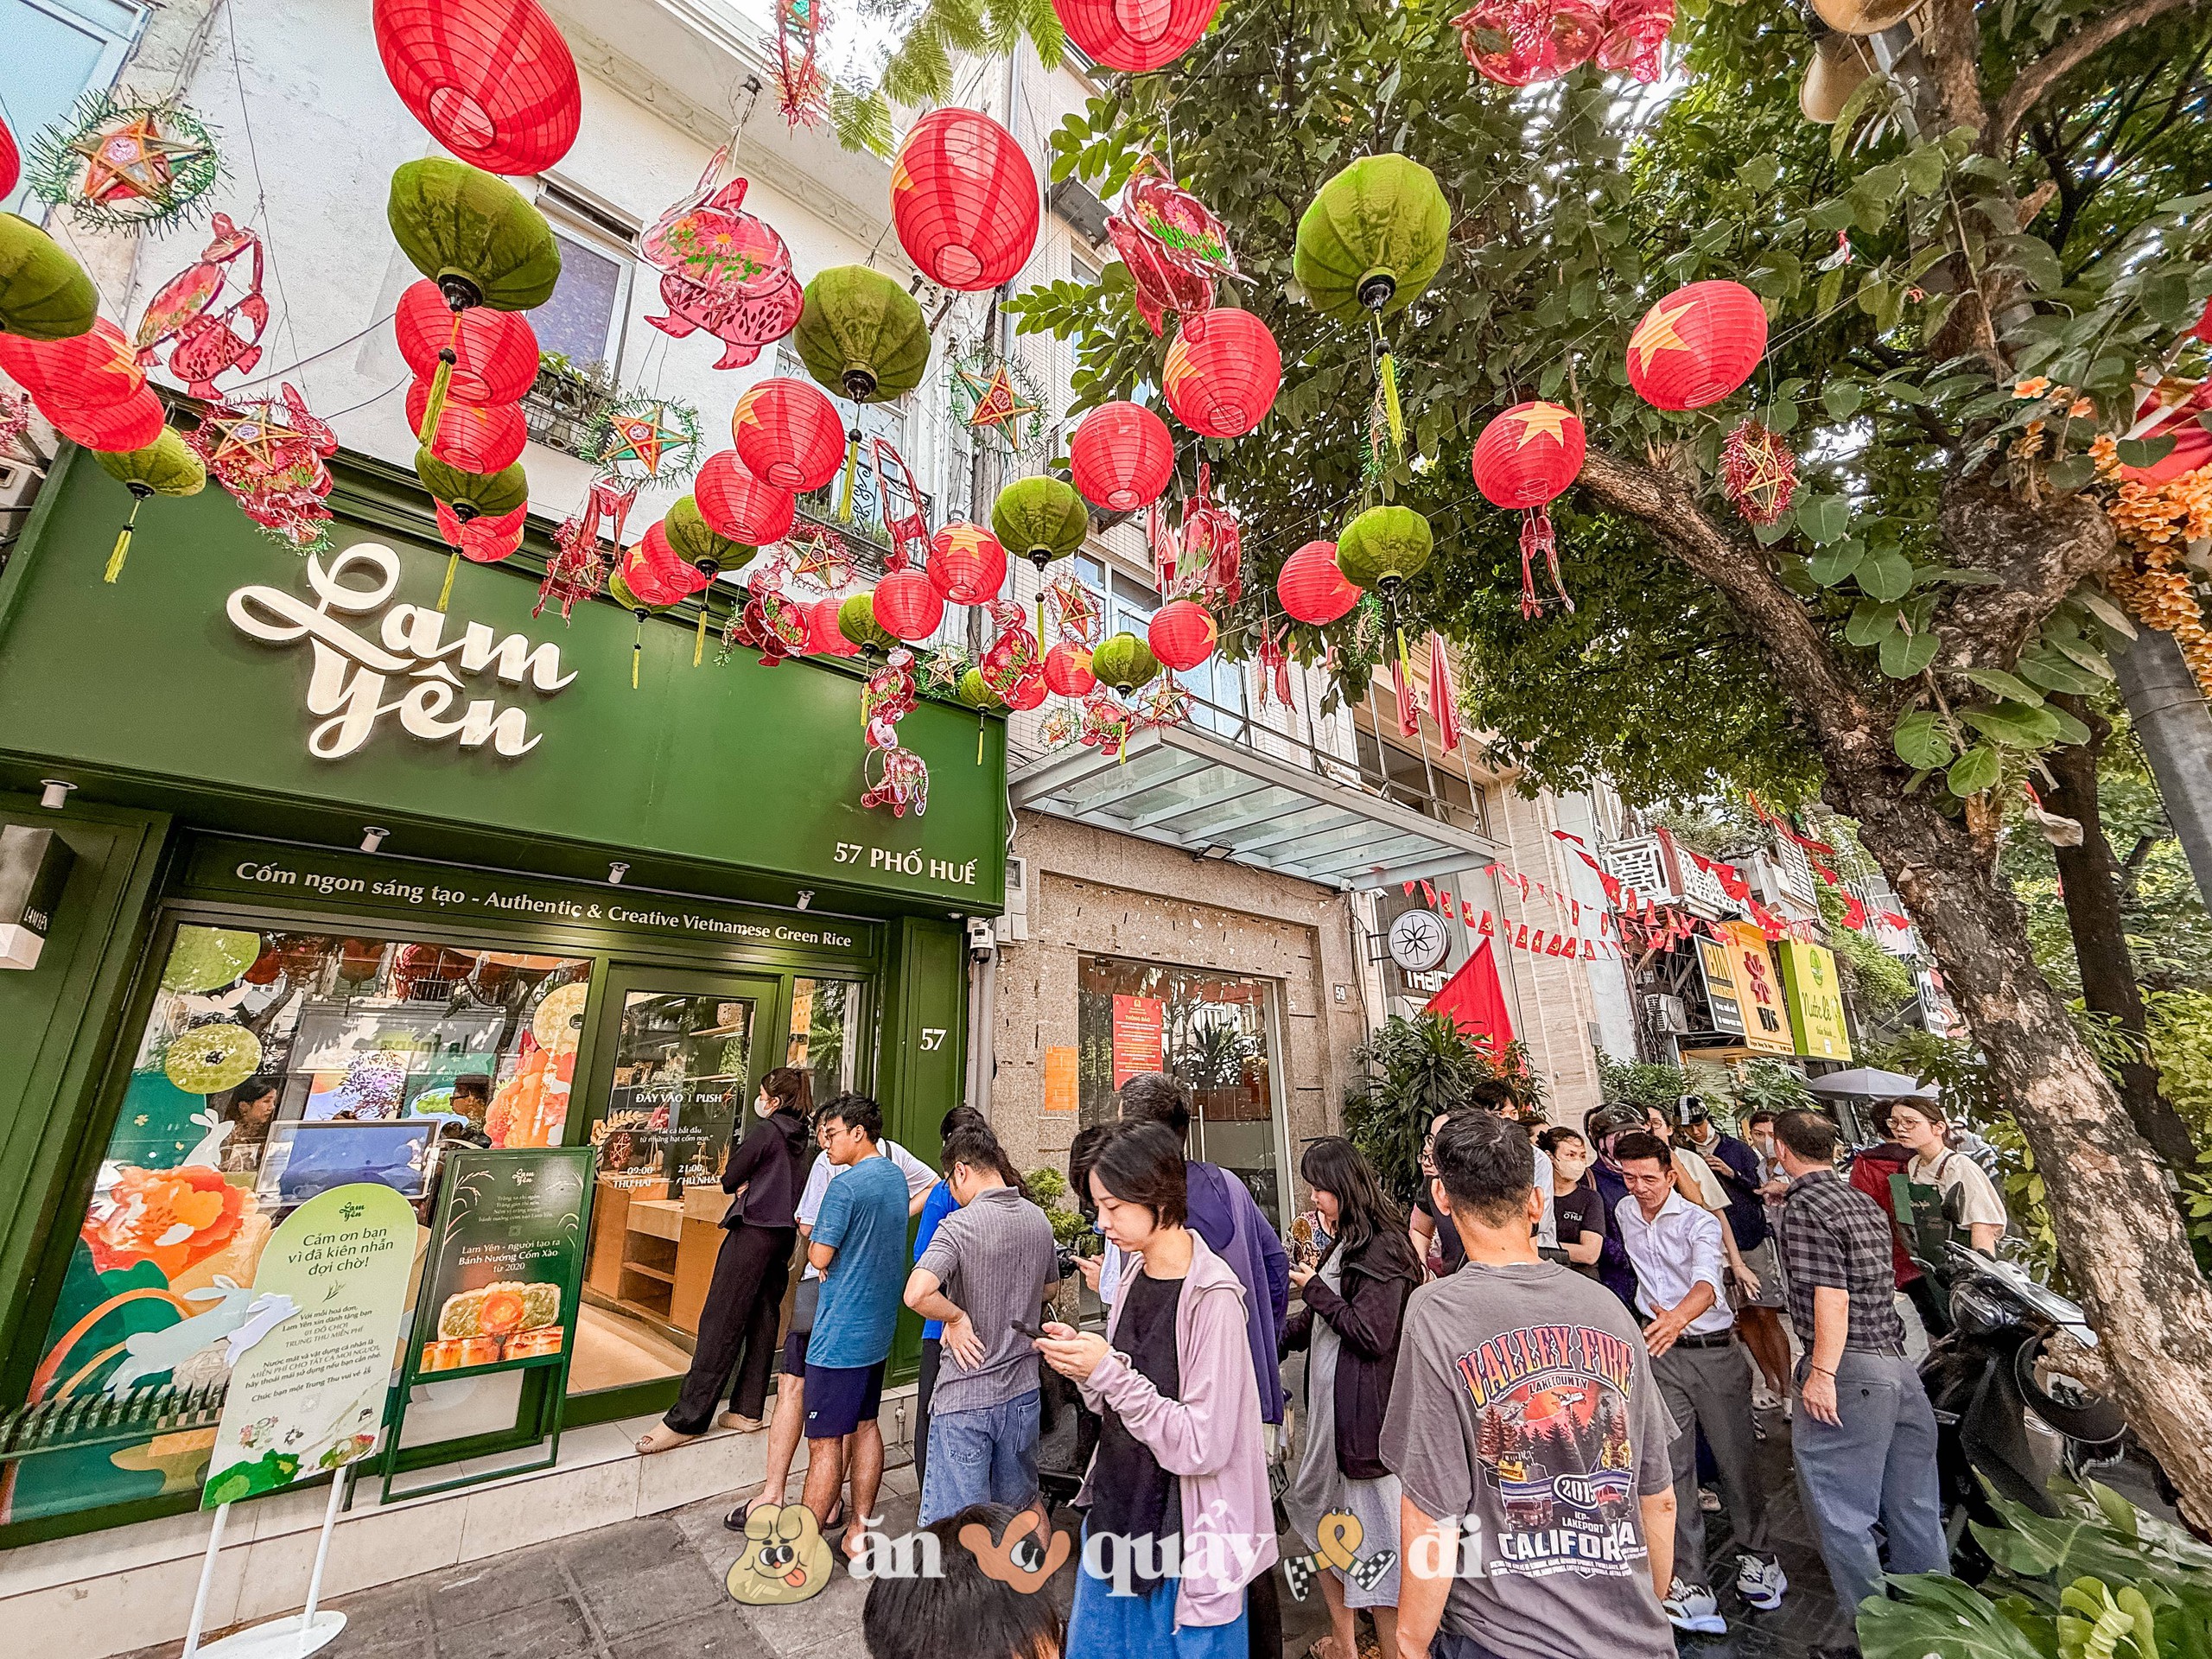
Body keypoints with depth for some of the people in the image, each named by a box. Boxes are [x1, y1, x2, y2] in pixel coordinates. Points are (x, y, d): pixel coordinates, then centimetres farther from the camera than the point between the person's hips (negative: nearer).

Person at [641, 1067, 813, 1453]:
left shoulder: (765, 1131, -12)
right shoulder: (799, 1136, 11)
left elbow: (729, 1181, -6)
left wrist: (740, 1183, 13)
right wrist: (749, 1184, 5)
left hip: (753, 1230, -8)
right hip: (783, 1233, 8)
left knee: (721, 1322, -4)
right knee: (762, 1321, 11)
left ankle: (687, 1418, 0)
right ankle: (748, 1410, 17)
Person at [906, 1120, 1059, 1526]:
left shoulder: (960, 1225, -20)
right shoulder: (1039, 1221, 0)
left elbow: (917, 1294, -34)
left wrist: (957, 1317, -18)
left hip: (966, 1399, -6)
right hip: (1022, 1389, 6)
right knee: (1023, 1506, 25)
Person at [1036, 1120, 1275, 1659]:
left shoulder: (1212, 1296, -24)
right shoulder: (1133, 1277, -2)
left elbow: (1203, 1445, -23)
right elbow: (1116, 1407, 8)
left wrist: (1108, 1371, -26)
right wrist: (1082, 1364, -11)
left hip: (1184, 1535, -7)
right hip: (1115, 1509, 7)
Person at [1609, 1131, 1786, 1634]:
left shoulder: (1700, 1222, -14)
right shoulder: (1624, 1212, 3)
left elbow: (1706, 1281, -32)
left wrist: (1678, 1317, -47)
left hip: (1713, 1350, -3)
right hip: (1659, 1352, 3)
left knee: (1737, 1458, 7)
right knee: (1672, 1466, 0)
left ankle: (1757, 1555, 32)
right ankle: (1691, 1584, 6)